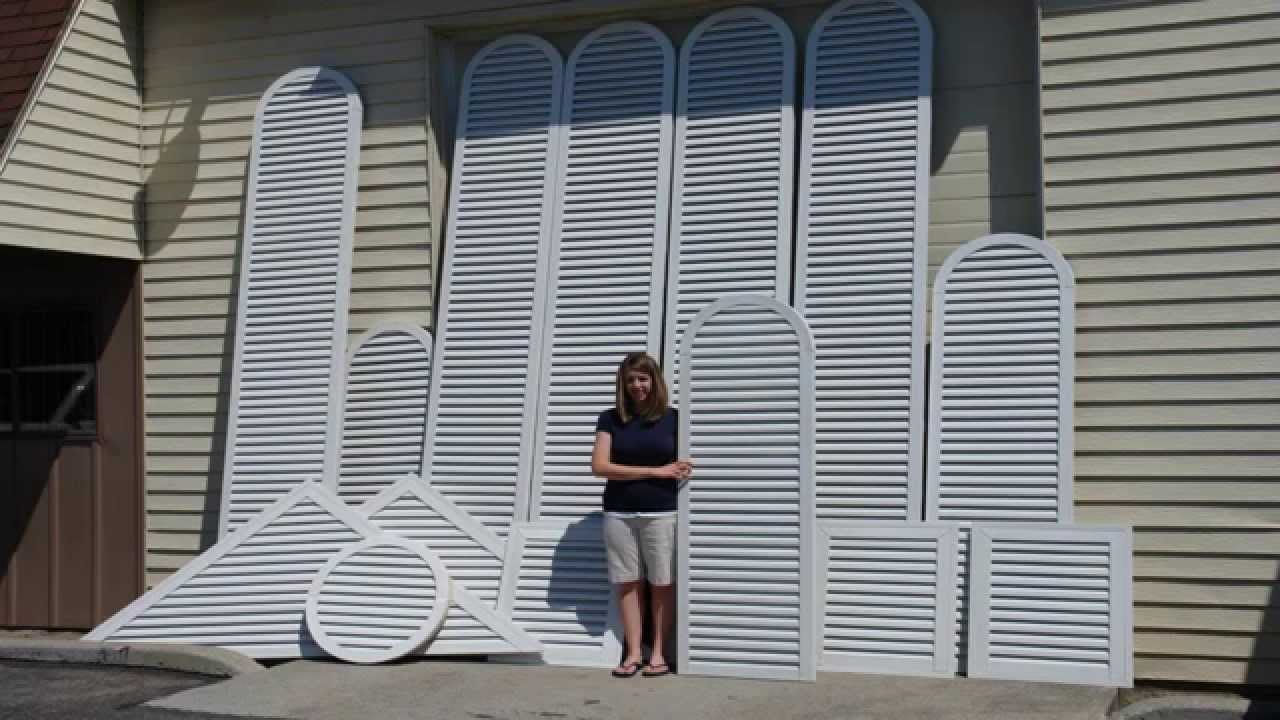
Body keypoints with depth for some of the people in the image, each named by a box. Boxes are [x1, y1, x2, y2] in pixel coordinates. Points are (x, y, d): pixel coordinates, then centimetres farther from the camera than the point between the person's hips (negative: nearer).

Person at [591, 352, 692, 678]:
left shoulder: (672, 417, 3)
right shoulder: (610, 419, 4)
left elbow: (686, 463, 11)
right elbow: (599, 466, -5)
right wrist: (655, 471, -8)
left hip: (662, 513, -1)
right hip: (619, 514, 1)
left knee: (662, 584, 0)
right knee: (628, 582, 3)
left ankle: (659, 653, 8)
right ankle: (633, 653, 9)